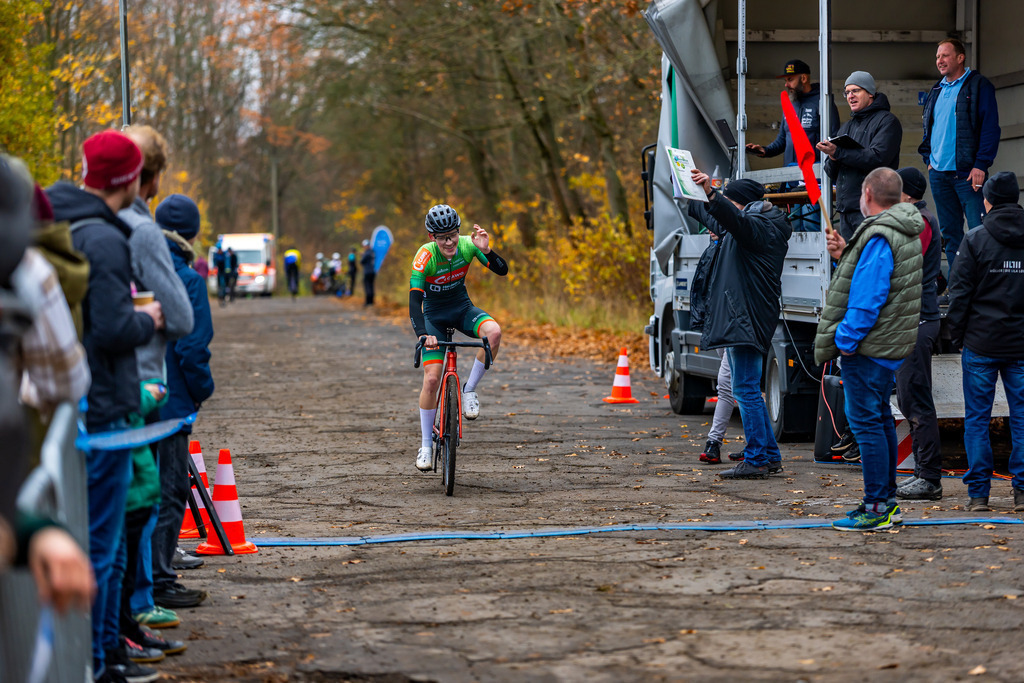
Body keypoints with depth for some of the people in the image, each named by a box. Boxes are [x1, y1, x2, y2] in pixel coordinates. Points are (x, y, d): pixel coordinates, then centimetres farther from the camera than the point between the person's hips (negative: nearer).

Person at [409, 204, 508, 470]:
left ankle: (470, 390, -12)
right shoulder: (425, 257, -27)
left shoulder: (467, 245, -18)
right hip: (434, 316, -2)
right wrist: (422, 335, -47)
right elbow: (414, 301, -32)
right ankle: (426, 444, 3)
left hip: (462, 308, 2)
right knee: (432, 379, -13)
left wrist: (486, 250, -38)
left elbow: (502, 270, -18)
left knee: (494, 332, -31)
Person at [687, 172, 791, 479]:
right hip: (739, 319, 11)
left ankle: (756, 460, -10)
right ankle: (770, 456, 18)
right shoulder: (757, 227, 23)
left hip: (746, 321, -11)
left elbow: (735, 219, -32)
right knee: (747, 390, 14)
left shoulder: (759, 227, -9)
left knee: (745, 389, -11)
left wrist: (711, 195, -46)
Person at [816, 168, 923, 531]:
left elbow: (868, 297, -24)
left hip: (868, 347, -11)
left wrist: (846, 339, -18)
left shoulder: (879, 237, -19)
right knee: (880, 418, 17)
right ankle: (886, 502, 23)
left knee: (865, 420, -7)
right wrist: (846, 257, 11)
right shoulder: (906, 233, 14)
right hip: (891, 346, 11)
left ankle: (877, 508, -6)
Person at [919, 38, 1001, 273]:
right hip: (939, 173, 7)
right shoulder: (937, 90, 16)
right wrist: (928, 158, 13)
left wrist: (981, 165, -17)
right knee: (950, 232, 9)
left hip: (968, 173, -7)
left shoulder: (979, 86, -3)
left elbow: (990, 128, -10)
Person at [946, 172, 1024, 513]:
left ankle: (978, 492, 3)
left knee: (977, 418, 4)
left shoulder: (975, 239, -6)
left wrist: (958, 337, 3)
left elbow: (960, 293, -6)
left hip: (981, 344, -2)